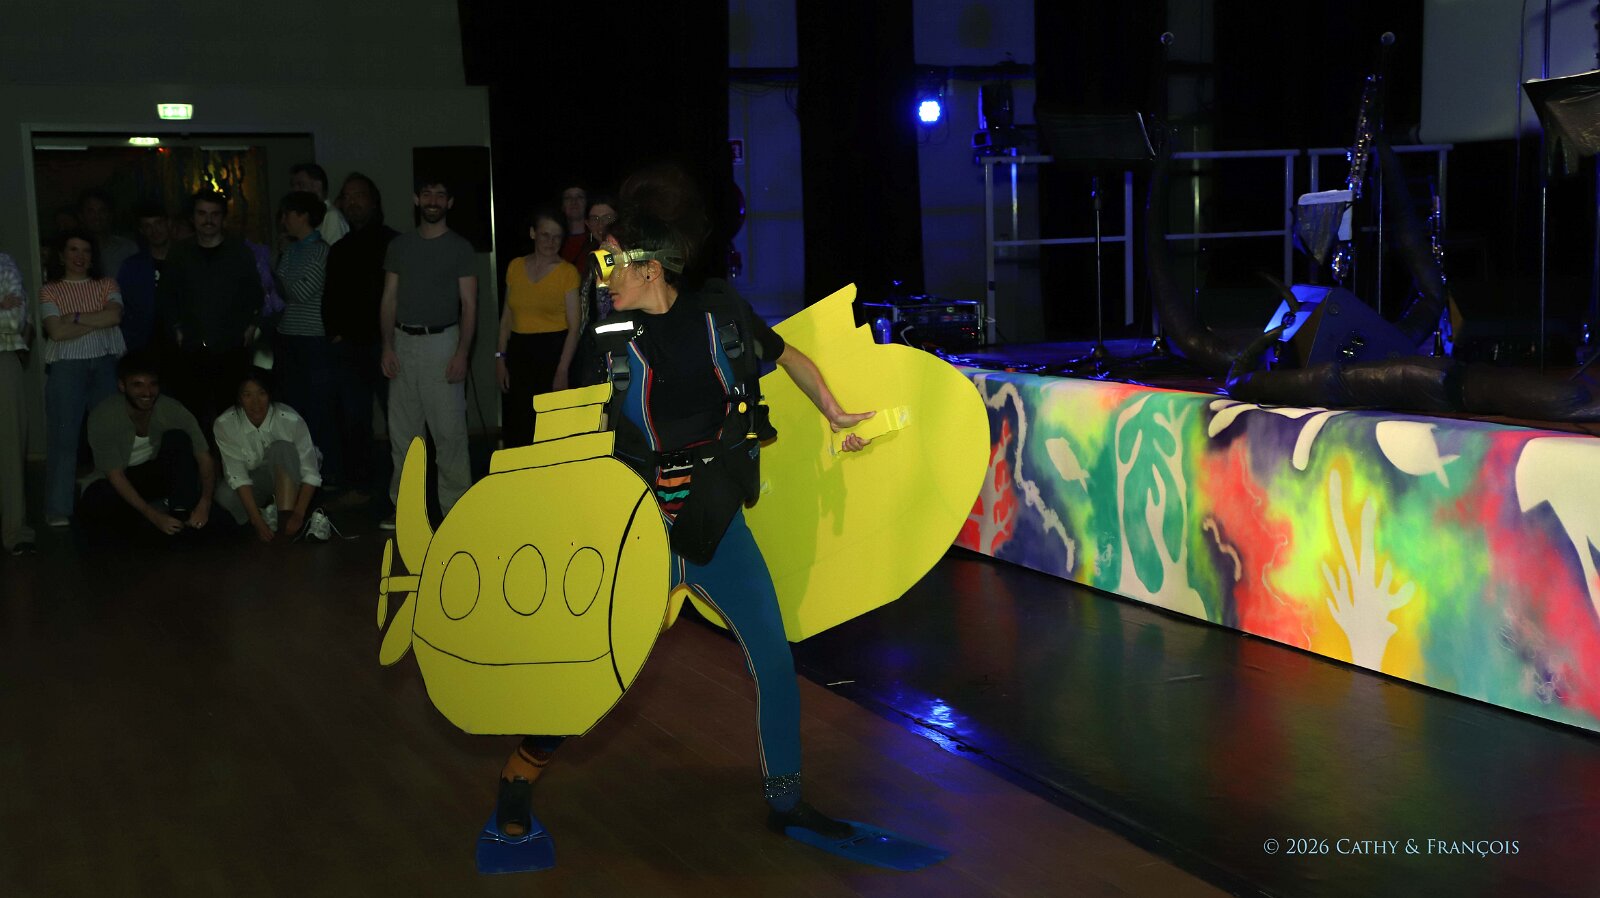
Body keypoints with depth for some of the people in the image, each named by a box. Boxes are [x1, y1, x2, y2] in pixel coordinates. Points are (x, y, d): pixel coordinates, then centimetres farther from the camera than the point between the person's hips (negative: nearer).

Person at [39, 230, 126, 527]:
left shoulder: (107, 286, 14)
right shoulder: (50, 291, 7)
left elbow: (115, 316, -5)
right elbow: (57, 331, -7)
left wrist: (76, 317, -8)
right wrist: (98, 320, -6)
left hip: (106, 365, 2)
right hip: (66, 367, -2)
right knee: (63, 436, -5)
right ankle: (58, 509, -2)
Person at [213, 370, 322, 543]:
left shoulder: (291, 420, -25)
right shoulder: (224, 424, -21)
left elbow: (310, 472, -23)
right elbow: (238, 475, -23)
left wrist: (298, 515, -34)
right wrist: (257, 521, -31)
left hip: (287, 480, -1)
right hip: (250, 486, 1)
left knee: (282, 448, -32)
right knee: (225, 496, -31)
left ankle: (286, 520, -35)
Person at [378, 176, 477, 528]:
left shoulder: (459, 247, 2)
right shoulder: (400, 245, 11)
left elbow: (469, 305, -2)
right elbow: (389, 299, 11)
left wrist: (462, 353, -11)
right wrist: (387, 346, 0)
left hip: (442, 341, -4)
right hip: (403, 342, 4)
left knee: (449, 429, -6)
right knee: (402, 429, 6)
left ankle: (455, 506, 0)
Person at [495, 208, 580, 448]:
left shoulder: (567, 272, -3)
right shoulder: (515, 267, 9)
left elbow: (574, 326, -6)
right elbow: (507, 315, 14)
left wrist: (562, 371, -13)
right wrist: (500, 357, 6)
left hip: (554, 351, -3)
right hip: (519, 351, 4)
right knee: (517, 427, 2)